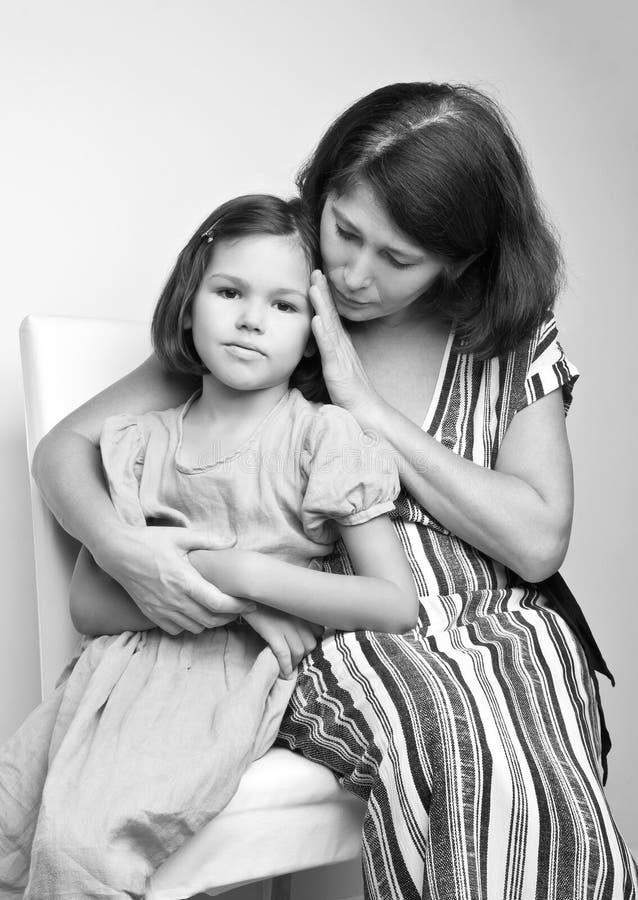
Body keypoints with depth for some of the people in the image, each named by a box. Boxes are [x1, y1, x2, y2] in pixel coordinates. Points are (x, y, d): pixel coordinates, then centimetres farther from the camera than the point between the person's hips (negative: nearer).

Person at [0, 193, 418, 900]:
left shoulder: (320, 434, -1)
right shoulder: (141, 441, 12)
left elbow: (397, 606, -7)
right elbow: (86, 605, 11)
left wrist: (246, 574, -15)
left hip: (234, 676, -5)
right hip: (127, 662, 5)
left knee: (79, 842, -26)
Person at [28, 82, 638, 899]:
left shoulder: (514, 340, 7)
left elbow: (537, 542, -4)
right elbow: (65, 446, 4)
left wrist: (368, 408, -9)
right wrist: (120, 546, -21)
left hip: (501, 627, 2)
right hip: (344, 638, -1)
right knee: (481, 770, -31)